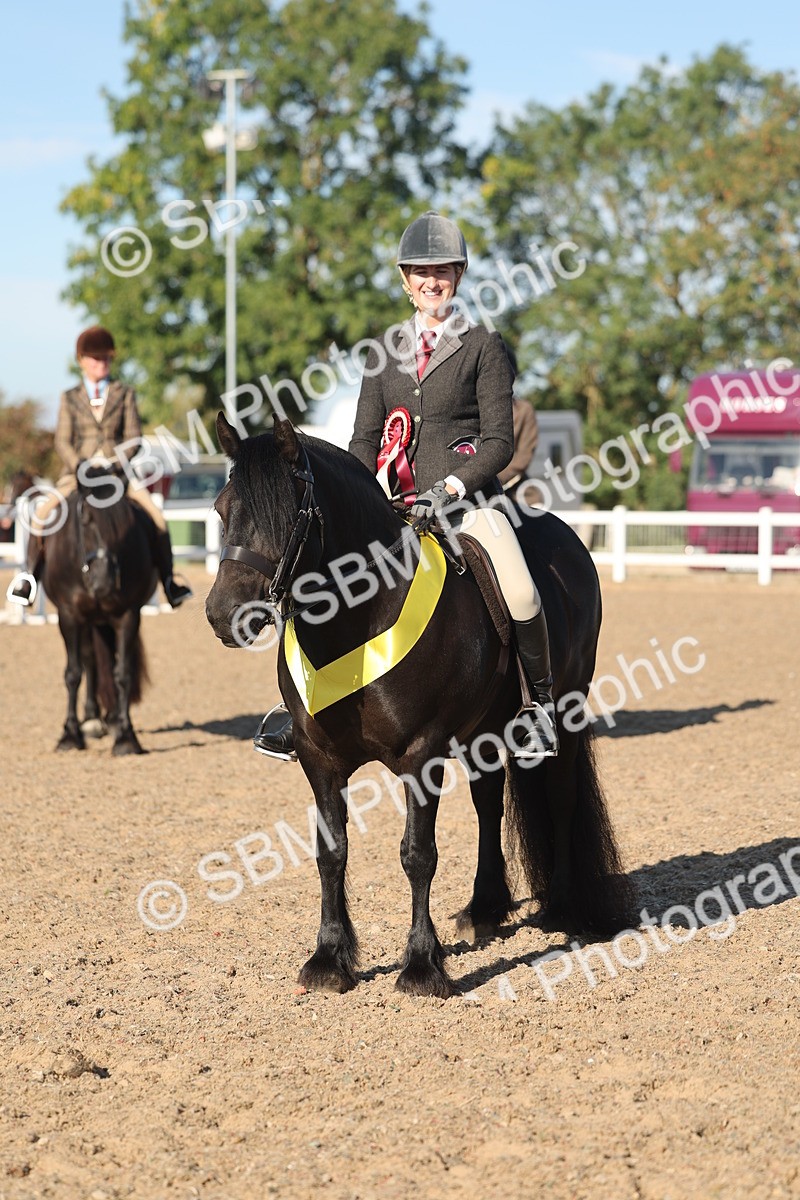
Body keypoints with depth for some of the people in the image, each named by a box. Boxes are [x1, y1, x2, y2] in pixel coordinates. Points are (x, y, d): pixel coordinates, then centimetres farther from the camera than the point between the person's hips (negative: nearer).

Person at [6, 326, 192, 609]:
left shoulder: (124, 395, 9)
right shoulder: (70, 398, 9)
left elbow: (133, 436, 1)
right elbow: (63, 442, 2)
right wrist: (80, 467, -17)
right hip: (78, 473, 0)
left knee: (155, 514, -21)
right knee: (42, 513, -21)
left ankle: (168, 581, -12)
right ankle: (30, 576, -5)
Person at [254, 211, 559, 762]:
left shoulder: (484, 346, 4)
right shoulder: (386, 351, 16)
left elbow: (500, 441, -2)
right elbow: (365, 438, 16)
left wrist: (449, 488, -16)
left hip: (467, 499, -4)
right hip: (395, 503, 4)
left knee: (520, 596, -27)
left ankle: (543, 700, -5)